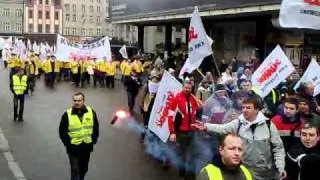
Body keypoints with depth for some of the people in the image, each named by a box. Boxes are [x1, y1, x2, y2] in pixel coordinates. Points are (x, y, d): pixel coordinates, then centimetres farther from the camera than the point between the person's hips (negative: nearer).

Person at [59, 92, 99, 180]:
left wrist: (93, 141, 0)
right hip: (73, 148, -3)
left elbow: (96, 127, 6)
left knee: (84, 169, 20)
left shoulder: (91, 112, -4)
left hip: (87, 147, 3)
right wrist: (68, 144, -9)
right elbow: (62, 131, -4)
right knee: (75, 171, -3)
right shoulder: (67, 114, -11)